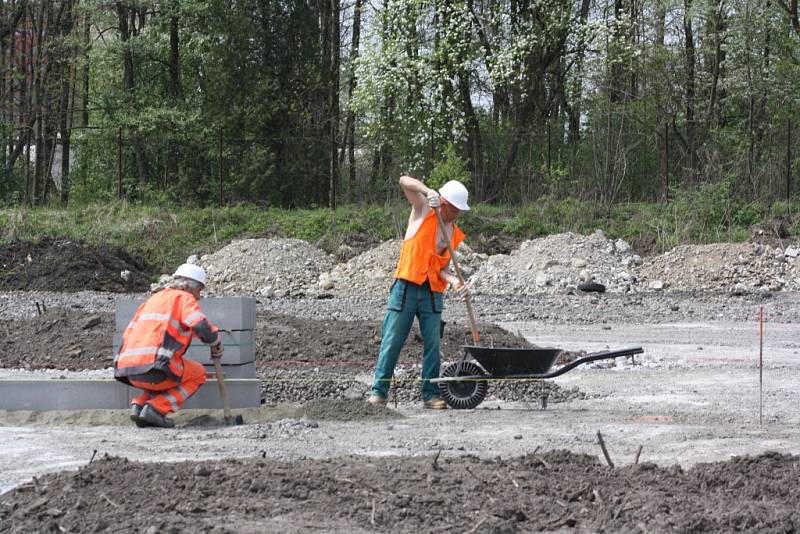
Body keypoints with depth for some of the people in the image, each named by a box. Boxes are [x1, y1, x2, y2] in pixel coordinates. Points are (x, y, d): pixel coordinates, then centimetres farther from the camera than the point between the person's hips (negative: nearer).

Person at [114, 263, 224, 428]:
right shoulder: (185, 298, 8)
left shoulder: (154, 299, 30)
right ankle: (156, 408, -3)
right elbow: (202, 328, -10)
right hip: (153, 366, -8)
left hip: (128, 371, 8)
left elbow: (128, 335, 28)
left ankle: (138, 405, 5)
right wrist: (217, 343, 10)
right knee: (197, 374, 15)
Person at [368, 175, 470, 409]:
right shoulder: (423, 210, 2)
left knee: (432, 344, 1)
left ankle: (430, 394, 6)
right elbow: (404, 181, -10)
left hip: (433, 292, 4)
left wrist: (453, 280, -14)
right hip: (406, 287, -4)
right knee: (392, 341, -3)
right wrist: (428, 191, -27)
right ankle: (378, 391, 0)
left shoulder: (455, 234, 13)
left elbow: (442, 267, 7)